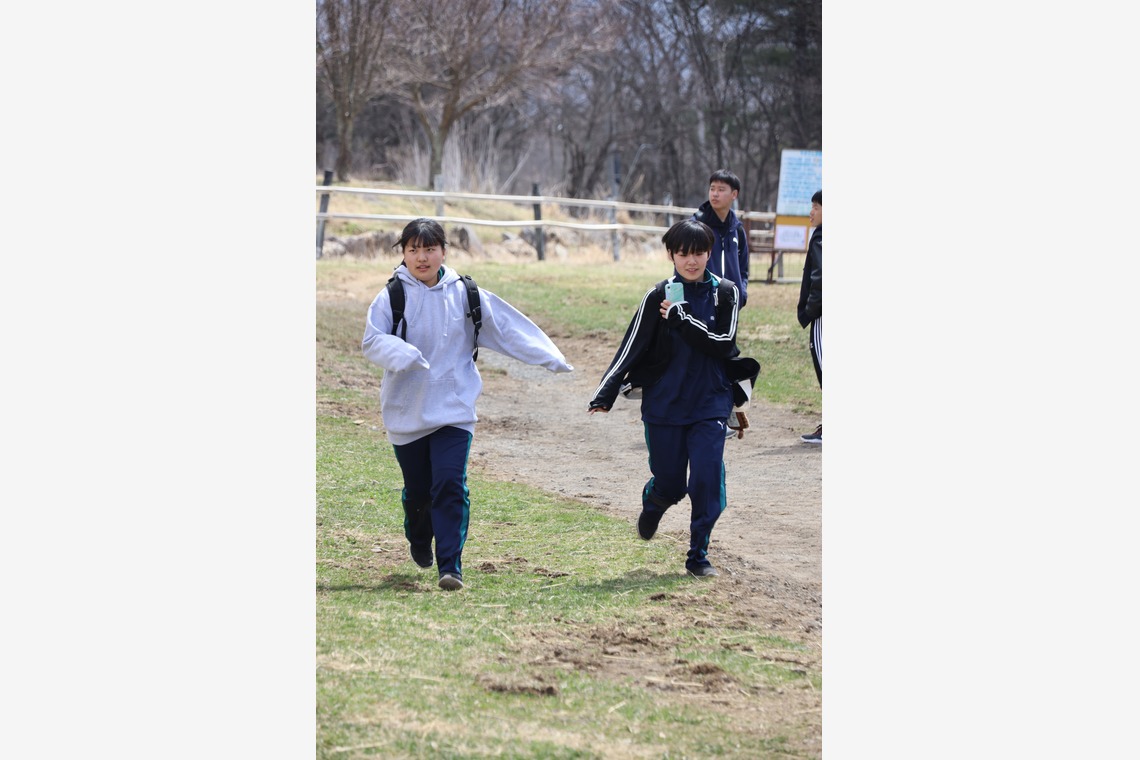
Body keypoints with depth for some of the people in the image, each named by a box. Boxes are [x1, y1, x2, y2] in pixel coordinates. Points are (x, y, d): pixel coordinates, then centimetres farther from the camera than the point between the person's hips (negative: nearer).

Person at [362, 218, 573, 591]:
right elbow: (373, 341, -10)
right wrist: (401, 355, -31)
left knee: (450, 486, -14)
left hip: (453, 409, 0)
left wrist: (549, 356, 1)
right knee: (417, 489, 12)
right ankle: (419, 542, 43)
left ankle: (450, 566, -13)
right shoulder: (392, 297, -3)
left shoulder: (463, 294, 1)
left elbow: (505, 325, 4)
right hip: (406, 410, 0)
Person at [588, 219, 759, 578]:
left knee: (707, 481, -10)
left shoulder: (725, 293, 1)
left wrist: (681, 319, -17)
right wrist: (604, 394, -7)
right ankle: (652, 503, 43)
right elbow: (632, 347, -2)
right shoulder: (658, 297, -2)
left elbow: (723, 344, -10)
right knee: (669, 484, 7)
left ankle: (698, 555, 4)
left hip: (710, 404, 0)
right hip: (664, 405, 0)